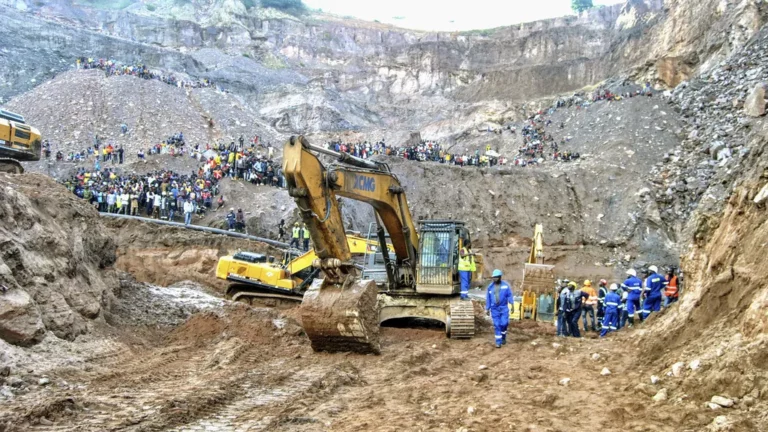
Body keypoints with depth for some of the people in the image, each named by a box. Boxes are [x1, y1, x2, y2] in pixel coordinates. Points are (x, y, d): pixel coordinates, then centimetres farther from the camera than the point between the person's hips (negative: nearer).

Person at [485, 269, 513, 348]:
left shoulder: (505, 285, -4)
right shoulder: (490, 287, 1)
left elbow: (509, 295, -5)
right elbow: (488, 298, 6)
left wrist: (512, 305, -13)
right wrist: (487, 309, 7)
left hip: (504, 308, -1)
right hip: (494, 309, 1)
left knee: (504, 323, -5)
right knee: (497, 325, 0)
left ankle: (503, 337, 25)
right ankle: (498, 342, 7)